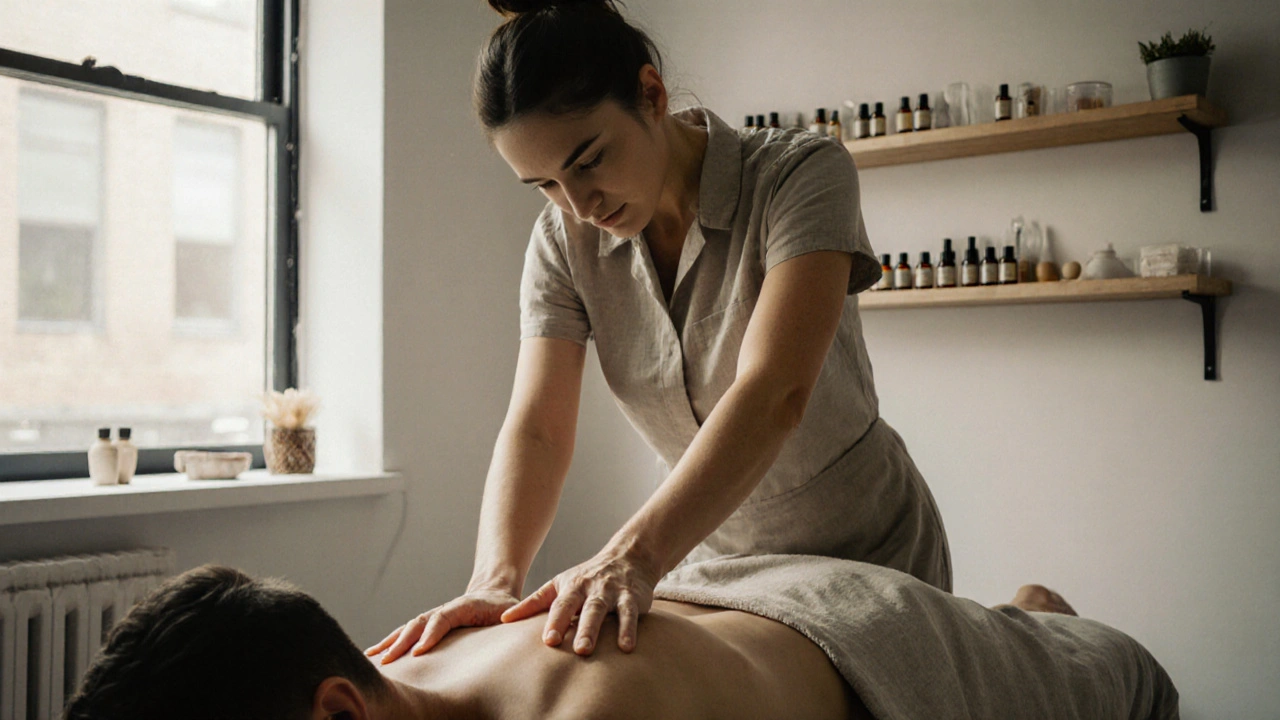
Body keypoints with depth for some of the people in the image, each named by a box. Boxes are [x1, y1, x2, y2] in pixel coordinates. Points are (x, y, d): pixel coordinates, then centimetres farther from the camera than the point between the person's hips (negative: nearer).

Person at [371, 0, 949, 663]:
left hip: (870, 557, -3)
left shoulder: (801, 176, -23)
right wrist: (496, 578, -35)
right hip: (716, 560, 3)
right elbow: (537, 427, -17)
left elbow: (774, 395, -35)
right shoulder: (564, 240, -9)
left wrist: (633, 555, -47)